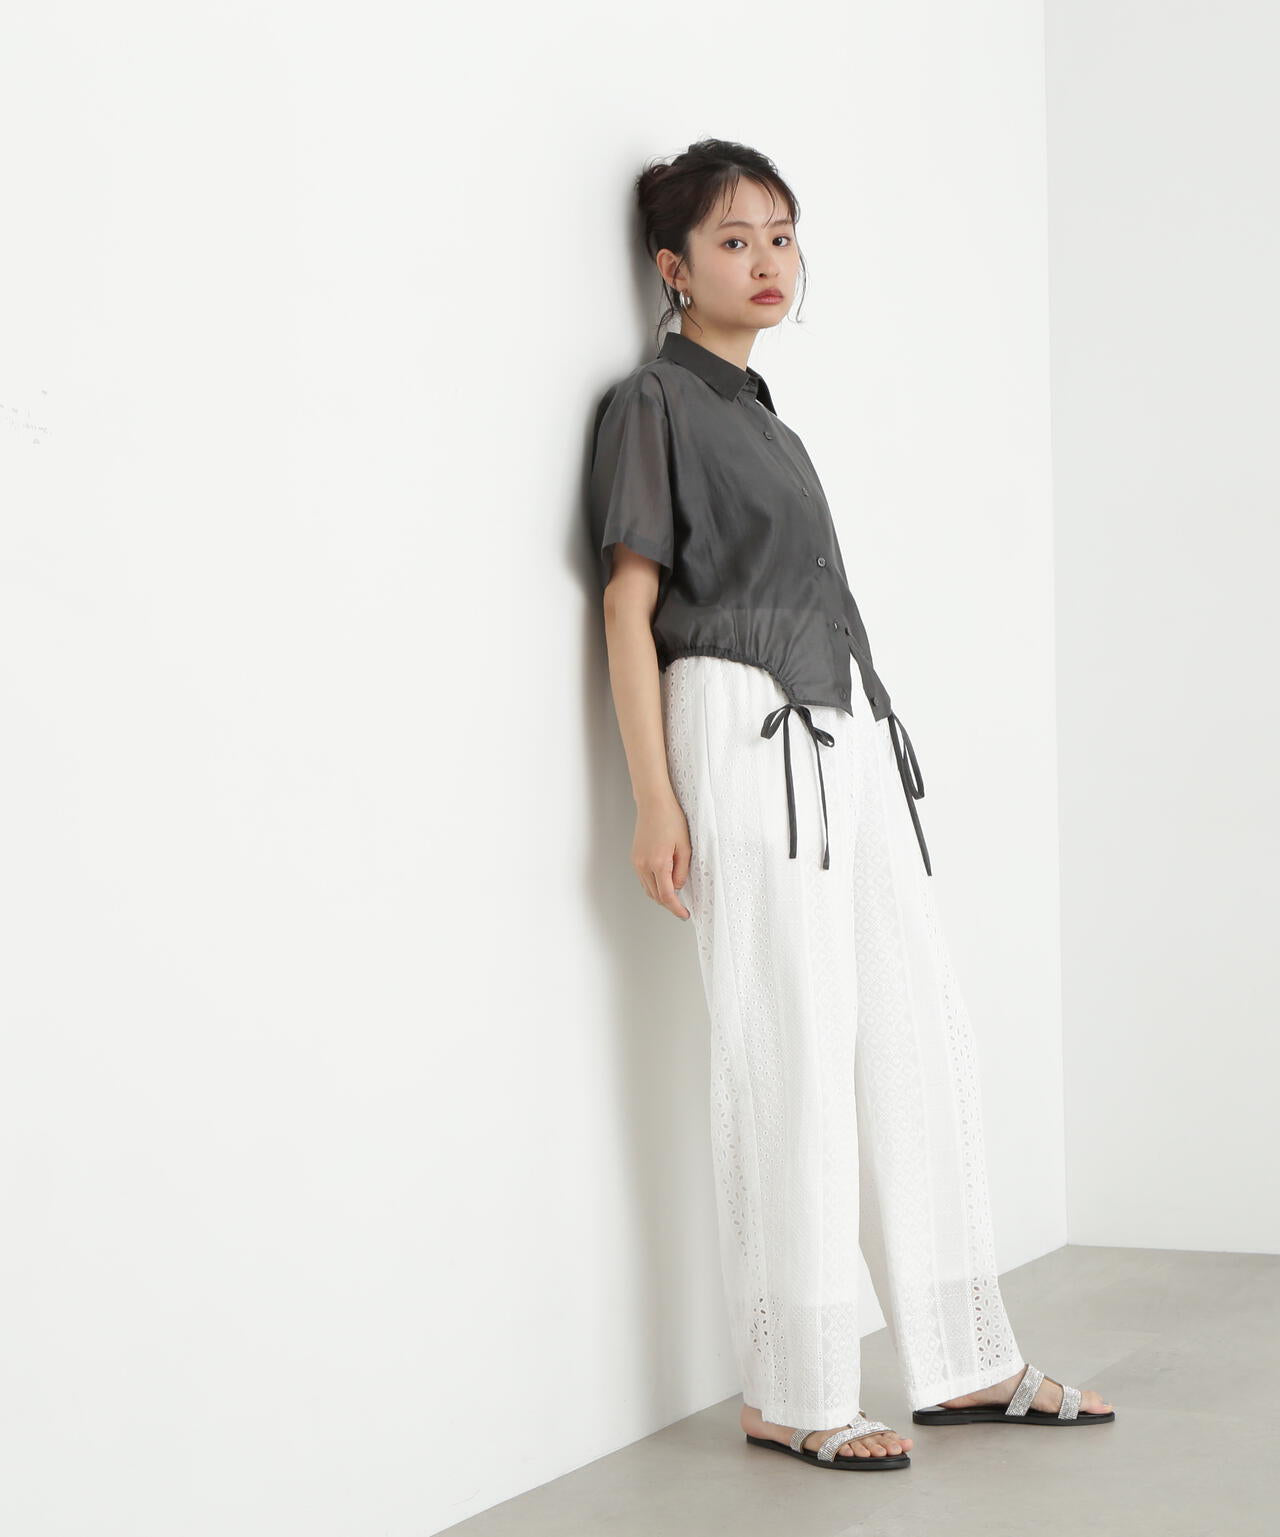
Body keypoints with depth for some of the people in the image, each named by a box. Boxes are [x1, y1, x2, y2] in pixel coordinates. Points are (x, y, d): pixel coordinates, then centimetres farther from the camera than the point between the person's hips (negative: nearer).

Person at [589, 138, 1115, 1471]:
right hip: (743, 734, -8)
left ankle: (963, 1363, 16)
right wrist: (654, 801, -14)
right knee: (791, 1058, -7)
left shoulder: (763, 416, 21)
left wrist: (870, 739, 19)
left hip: (849, 738, 8)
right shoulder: (654, 403, -2)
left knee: (921, 1038, 7)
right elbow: (629, 604, -7)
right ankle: (791, 1398, 3)